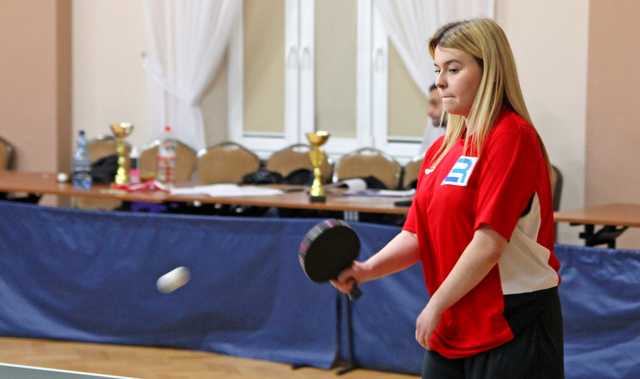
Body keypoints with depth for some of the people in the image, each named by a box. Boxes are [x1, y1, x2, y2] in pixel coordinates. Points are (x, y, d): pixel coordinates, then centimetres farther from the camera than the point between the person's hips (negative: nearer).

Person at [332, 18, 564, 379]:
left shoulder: (510, 136, -14)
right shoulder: (442, 150, 9)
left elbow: (489, 243, -20)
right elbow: (416, 234, 11)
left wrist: (436, 305, -14)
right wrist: (368, 269, -6)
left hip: (511, 331, -7)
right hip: (451, 331, 7)